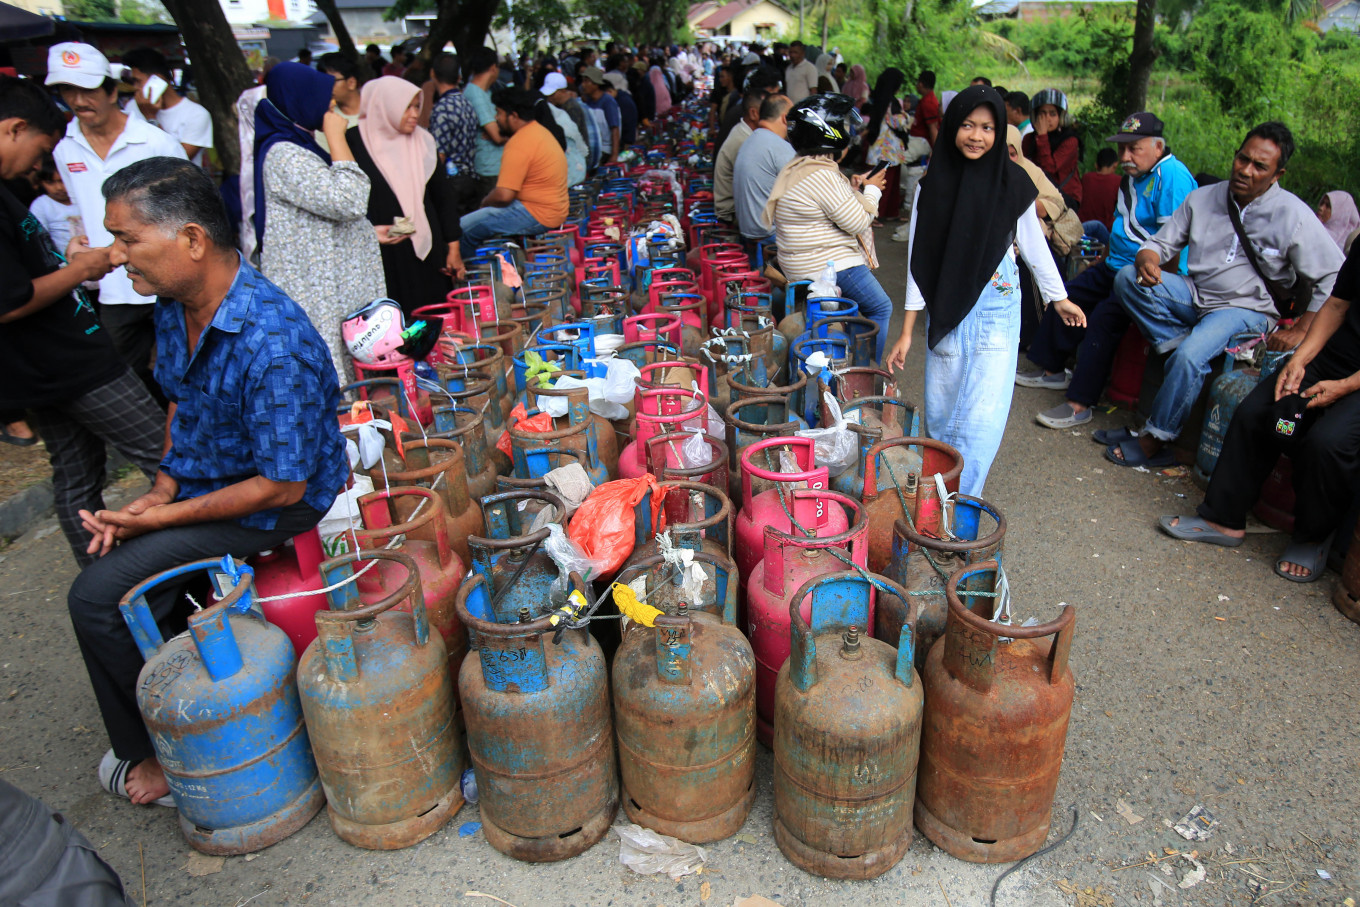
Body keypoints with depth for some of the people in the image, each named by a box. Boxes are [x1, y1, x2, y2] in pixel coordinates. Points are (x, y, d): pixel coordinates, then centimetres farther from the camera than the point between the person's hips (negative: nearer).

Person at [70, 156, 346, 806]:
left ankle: (152, 756, 14)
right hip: (202, 482, 9)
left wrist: (165, 515, -18)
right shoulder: (174, 308, -2)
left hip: (274, 509, -9)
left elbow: (283, 485, -27)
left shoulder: (272, 343, -32)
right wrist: (160, 490, 1)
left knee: (99, 596, -11)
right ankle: (143, 743, 31)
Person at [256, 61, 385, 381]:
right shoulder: (283, 156, -15)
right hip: (314, 292, -10)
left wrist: (372, 232, 16)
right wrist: (337, 138, -16)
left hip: (334, 286, 10)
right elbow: (348, 201, -25)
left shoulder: (301, 147, 17)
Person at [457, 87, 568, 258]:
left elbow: (504, 195, -24)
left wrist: (485, 202, -2)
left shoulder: (519, 144, -20)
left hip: (538, 216, -11)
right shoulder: (539, 130, 13)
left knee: (463, 228, -12)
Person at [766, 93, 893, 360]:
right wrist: (871, 191, -4)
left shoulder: (796, 168, 10)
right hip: (830, 266, -11)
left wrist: (852, 189, 10)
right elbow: (858, 222, -20)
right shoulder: (823, 176, -23)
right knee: (879, 308, 2)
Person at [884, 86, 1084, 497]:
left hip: (997, 308, -1)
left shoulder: (1012, 182, -3)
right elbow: (920, 260, 0)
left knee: (982, 417, -8)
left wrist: (1059, 298, 18)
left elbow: (1034, 244, 10)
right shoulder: (933, 183, -2)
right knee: (940, 414, 7)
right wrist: (906, 331, -1)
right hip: (945, 311, 1)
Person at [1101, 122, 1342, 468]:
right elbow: (1161, 243, 6)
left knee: (1190, 357, -33)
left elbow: (1335, 279, -7)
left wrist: (1299, 332, -13)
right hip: (1195, 295, 5)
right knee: (1127, 278, -19)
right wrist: (1147, 259, -20)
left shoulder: (1294, 215, -9)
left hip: (1248, 309, -4)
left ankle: (1155, 441, -18)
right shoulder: (1202, 198, 2)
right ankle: (1179, 344, -19)